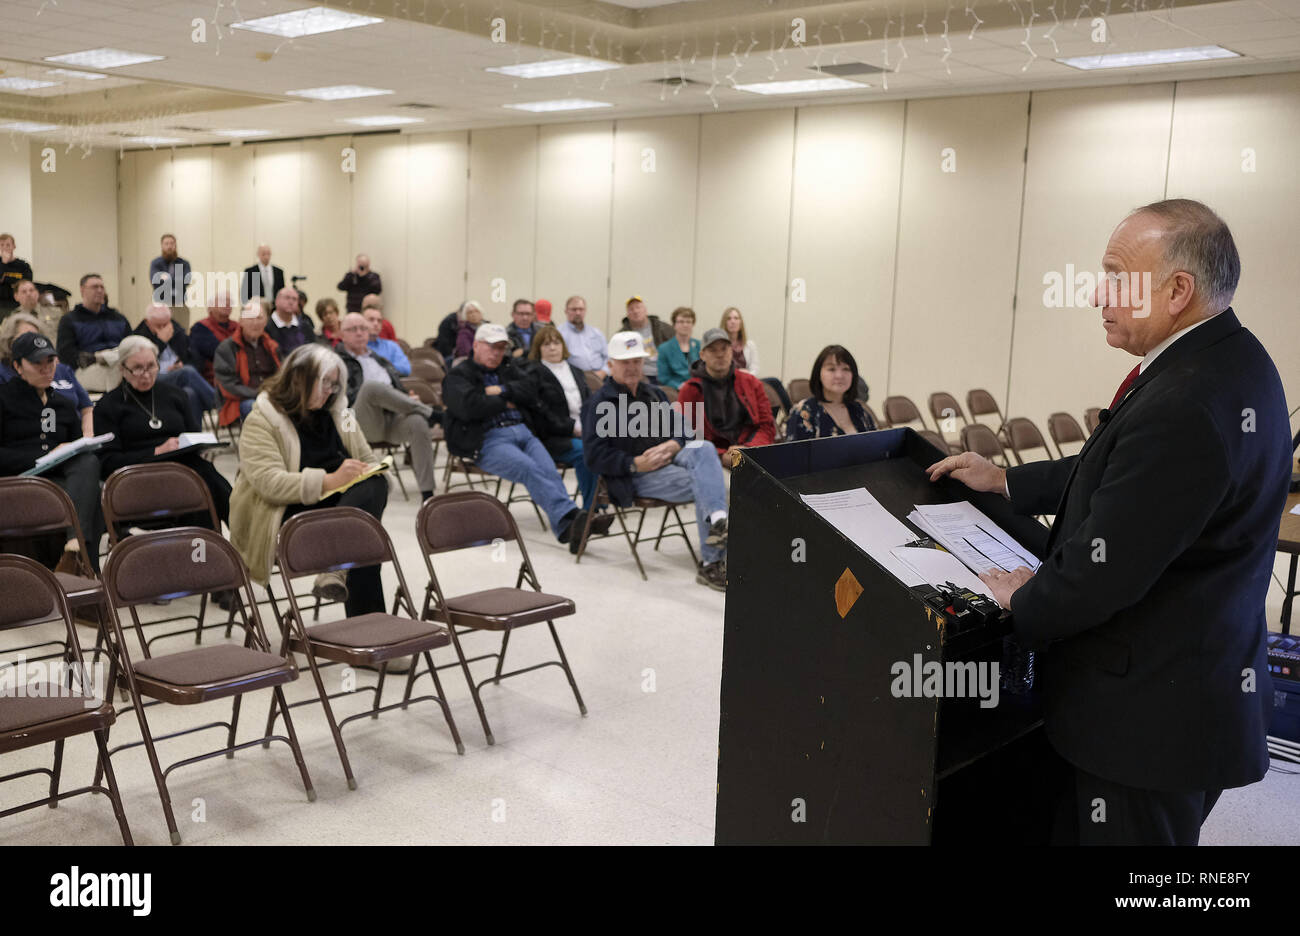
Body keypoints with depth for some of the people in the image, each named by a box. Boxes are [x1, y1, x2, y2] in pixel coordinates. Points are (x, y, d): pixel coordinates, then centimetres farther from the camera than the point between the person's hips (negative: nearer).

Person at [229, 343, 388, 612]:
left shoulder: (336, 412, 18)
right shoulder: (261, 421, -4)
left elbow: (368, 461, 20)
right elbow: (269, 482, -19)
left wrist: (367, 473, -7)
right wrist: (329, 481, -29)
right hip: (288, 513, -6)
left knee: (375, 485, -31)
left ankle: (335, 570, -41)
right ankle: (367, 616, -30)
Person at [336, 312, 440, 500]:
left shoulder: (381, 361, 33)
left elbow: (399, 389, 30)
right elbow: (346, 397, 0)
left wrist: (408, 398, 1)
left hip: (393, 418, 4)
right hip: (363, 424, -4)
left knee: (418, 422, -33)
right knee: (371, 385, -36)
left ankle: (427, 494, -37)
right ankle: (429, 413, -22)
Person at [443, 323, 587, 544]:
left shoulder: (508, 368, 27)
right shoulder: (458, 376, 9)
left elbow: (530, 390, 10)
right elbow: (469, 406, -11)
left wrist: (502, 390, -4)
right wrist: (505, 403, 0)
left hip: (521, 432, 5)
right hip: (487, 440, -5)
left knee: (548, 470, -24)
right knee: (529, 468, -32)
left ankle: (567, 527, -39)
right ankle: (566, 514, -43)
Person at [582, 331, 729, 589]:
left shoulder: (654, 394, 25)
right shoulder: (600, 403, 4)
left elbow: (681, 429, 19)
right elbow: (594, 456, -6)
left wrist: (672, 446, -6)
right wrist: (636, 463, -16)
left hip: (671, 458, 6)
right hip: (637, 477, -6)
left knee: (704, 448, -29)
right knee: (703, 485, -28)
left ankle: (718, 520, -44)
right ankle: (712, 562, -33)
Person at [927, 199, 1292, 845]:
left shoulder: (1185, 405, -30)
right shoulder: (1231, 357, 4)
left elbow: (1100, 574, -26)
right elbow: (1123, 474, 15)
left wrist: (1022, 605, -7)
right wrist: (1005, 481, 17)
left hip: (1150, 717, -10)